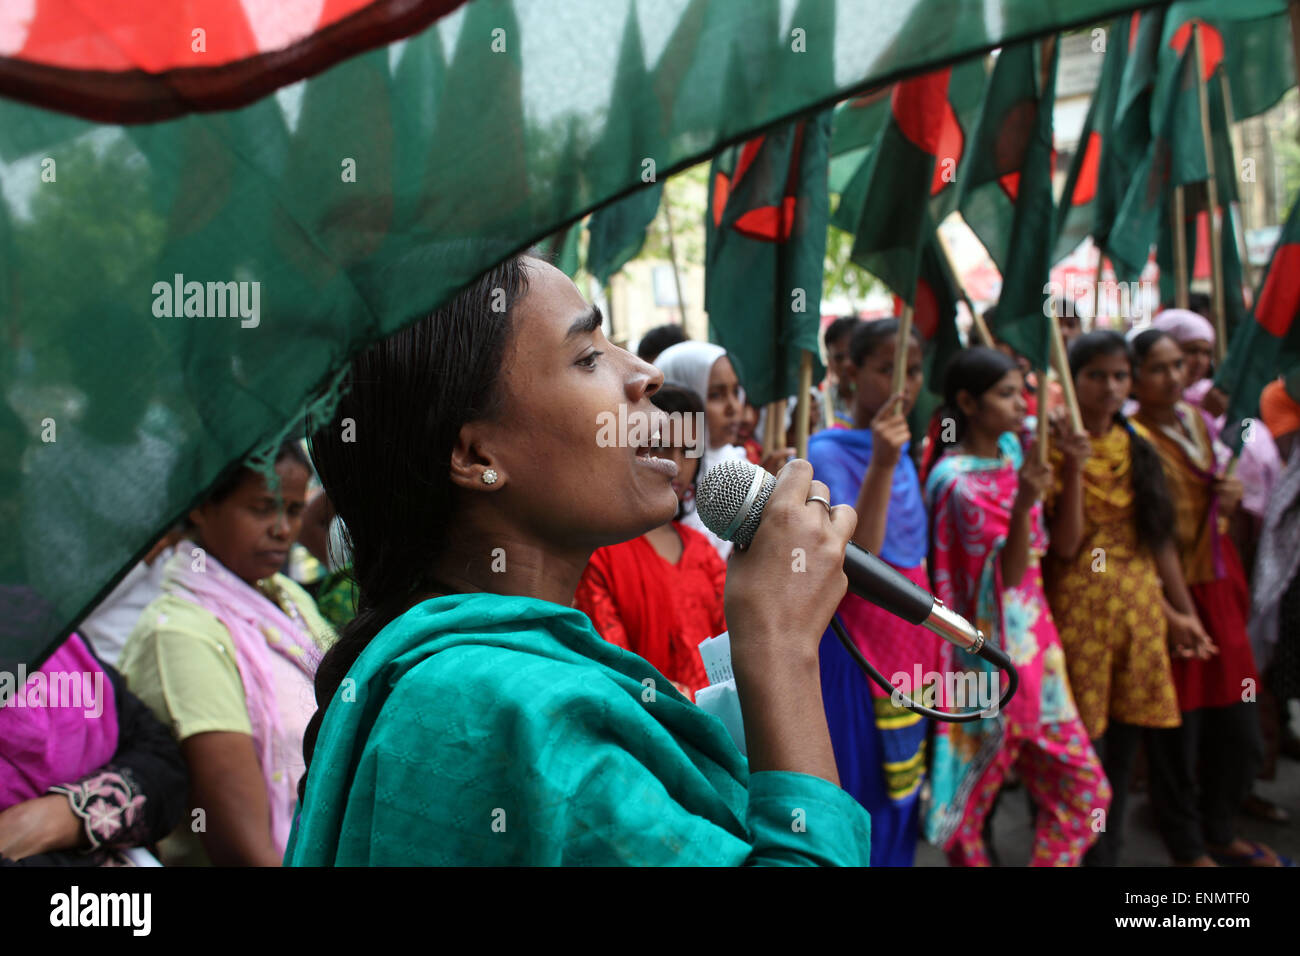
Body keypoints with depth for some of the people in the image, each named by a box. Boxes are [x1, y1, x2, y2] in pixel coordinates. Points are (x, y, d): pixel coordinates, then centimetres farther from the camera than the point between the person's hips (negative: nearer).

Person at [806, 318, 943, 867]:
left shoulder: (903, 450, 11)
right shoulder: (829, 453, -13)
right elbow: (854, 561, -26)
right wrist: (879, 467, -30)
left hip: (912, 633, 8)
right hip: (856, 640, -8)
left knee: (902, 788, 15)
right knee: (862, 790, -2)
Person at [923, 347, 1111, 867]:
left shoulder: (1012, 449, 6)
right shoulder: (955, 480, -16)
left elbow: (1062, 540, 18)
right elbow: (1008, 574, -20)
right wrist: (1023, 505, -34)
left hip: (1033, 639, 8)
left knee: (1083, 786, 8)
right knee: (973, 797, 8)